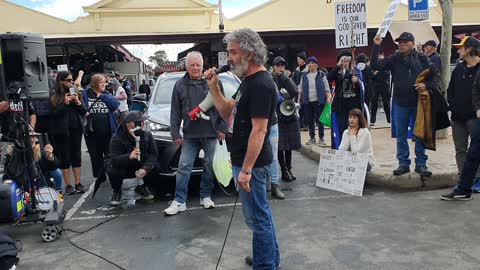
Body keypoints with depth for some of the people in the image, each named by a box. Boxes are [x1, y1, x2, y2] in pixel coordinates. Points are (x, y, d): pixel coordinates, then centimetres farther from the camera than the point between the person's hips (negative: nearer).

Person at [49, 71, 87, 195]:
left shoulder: (76, 93, 6)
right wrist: (65, 103, -18)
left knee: (76, 156, 6)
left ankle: (78, 183, 13)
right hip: (61, 131, -3)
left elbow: (84, 112, 6)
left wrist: (78, 103, -12)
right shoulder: (54, 96, -4)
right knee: (64, 158, 4)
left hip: (76, 129, 3)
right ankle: (68, 185, 11)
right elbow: (53, 114, -10)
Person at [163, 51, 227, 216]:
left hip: (210, 134, -1)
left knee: (209, 166, 8)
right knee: (184, 167, -1)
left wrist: (222, 128, -2)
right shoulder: (180, 85, 5)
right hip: (190, 135, 1)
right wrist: (175, 133, 1)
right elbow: (175, 112, 6)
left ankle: (205, 196, 23)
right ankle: (179, 201, 6)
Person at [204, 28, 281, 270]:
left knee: (257, 217, 2)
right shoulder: (248, 81, 12)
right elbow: (227, 111, 17)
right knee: (261, 213, 21)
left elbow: (259, 130, -23)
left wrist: (246, 169, -23)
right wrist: (214, 87, 5)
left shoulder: (261, 84, -20)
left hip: (251, 163, -10)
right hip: (243, 159, 10)